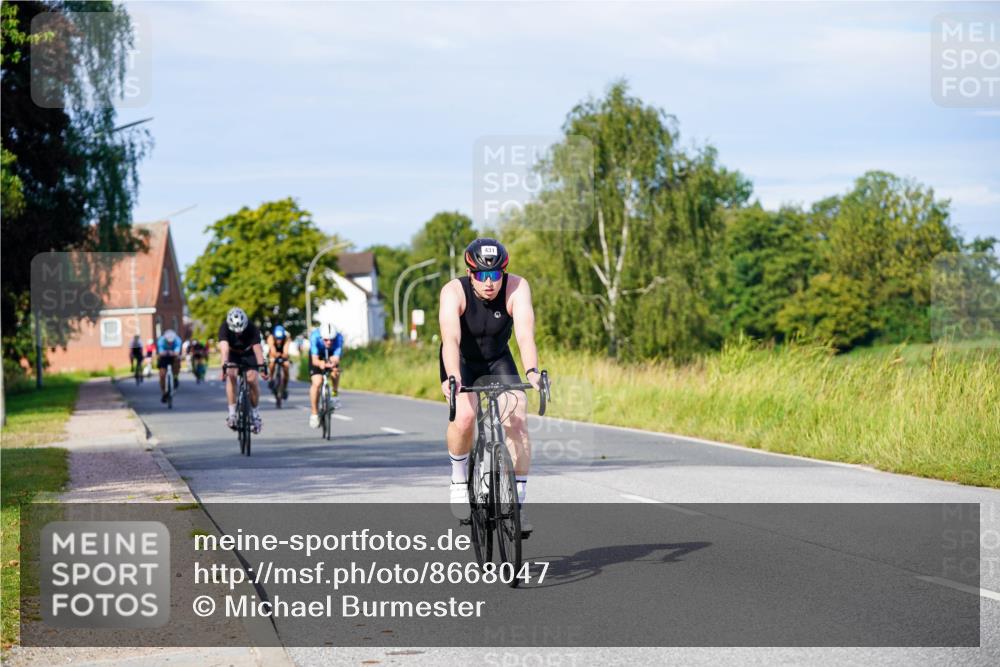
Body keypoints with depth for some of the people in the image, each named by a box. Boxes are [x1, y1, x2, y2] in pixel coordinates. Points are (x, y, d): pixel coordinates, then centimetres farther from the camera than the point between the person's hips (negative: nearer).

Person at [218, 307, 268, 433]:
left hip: (248, 353, 0)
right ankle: (232, 412, -22)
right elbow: (224, 348, -42)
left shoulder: (252, 328, -31)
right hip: (232, 354, 0)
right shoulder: (224, 328, -31)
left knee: (252, 379, -20)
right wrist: (224, 367, -56)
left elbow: (257, 348, -40)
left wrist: (262, 367, -51)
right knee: (231, 375, -26)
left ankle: (254, 412, 1)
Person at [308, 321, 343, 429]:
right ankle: (314, 414, -3)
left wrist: (334, 362, -65)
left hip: (331, 356, 1)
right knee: (317, 382, -18)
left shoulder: (339, 338, -35)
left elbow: (336, 358, -41)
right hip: (317, 356, -1)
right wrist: (320, 363, -64)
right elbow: (314, 360, -41)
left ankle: (335, 394, 1)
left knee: (335, 372, -29)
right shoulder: (315, 336, -37)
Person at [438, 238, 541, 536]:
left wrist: (532, 372, -56)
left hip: (498, 360, 2)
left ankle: (518, 502, -8)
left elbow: (525, 335, -38)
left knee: (517, 420, -18)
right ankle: (459, 480, -2)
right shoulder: (454, 291, -29)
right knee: (464, 416, -28)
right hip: (461, 362, -2)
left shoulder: (517, 288, -26)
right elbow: (451, 338, -43)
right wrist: (452, 377, -59)